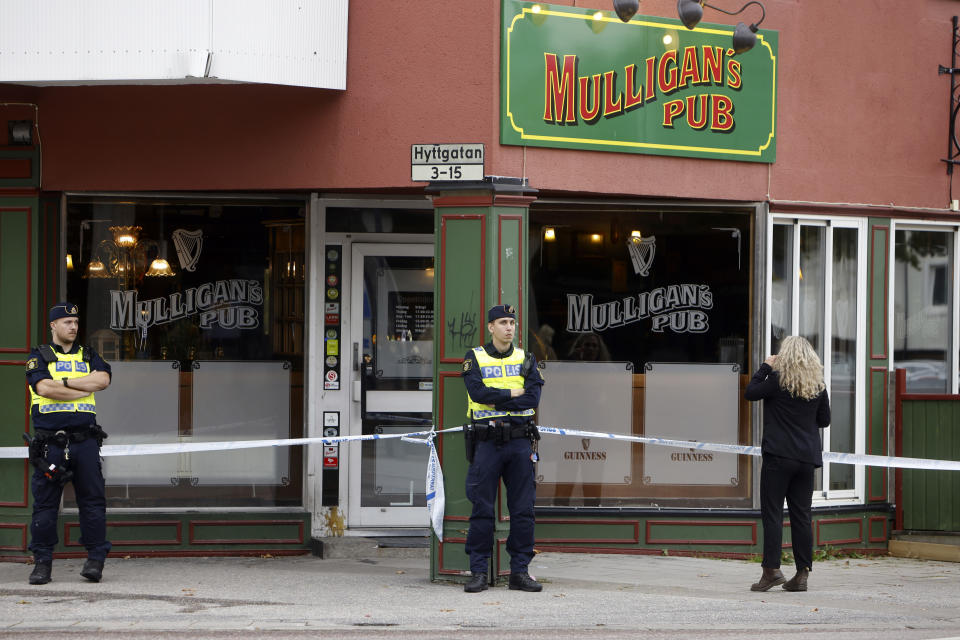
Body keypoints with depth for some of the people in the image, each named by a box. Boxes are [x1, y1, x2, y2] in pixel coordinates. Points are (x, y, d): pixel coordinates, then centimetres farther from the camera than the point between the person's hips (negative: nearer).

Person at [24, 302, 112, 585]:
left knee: (93, 500, -2)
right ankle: (42, 562, 6)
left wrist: (65, 382, -7)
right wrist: (85, 388, -5)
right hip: (50, 442, -2)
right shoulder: (39, 357, 7)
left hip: (85, 441, 2)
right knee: (45, 503, 0)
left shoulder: (88, 356, 17)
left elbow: (103, 379, -3)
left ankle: (95, 560, 2)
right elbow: (44, 387, -11)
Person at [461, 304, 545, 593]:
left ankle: (519, 571, 8)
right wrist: (513, 394, -7)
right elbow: (477, 392, -13)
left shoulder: (525, 360, 11)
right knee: (482, 508, -2)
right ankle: (478, 572, 3)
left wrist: (494, 400, -10)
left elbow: (533, 398, -5)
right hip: (486, 442, -2)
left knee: (523, 509, 2)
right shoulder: (475, 358, 5)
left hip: (519, 441, 2)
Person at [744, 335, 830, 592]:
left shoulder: (779, 380, -9)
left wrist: (765, 367, 9)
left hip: (778, 455, -5)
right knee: (801, 515, 7)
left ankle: (771, 569, -10)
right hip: (807, 458, 5)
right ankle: (802, 573, 6)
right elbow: (824, 420, 14)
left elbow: (750, 393, 1)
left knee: (772, 513, -2)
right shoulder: (818, 386, 6)